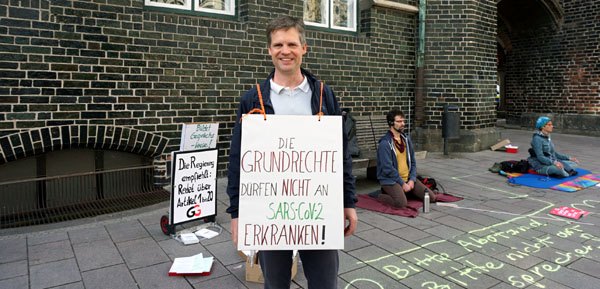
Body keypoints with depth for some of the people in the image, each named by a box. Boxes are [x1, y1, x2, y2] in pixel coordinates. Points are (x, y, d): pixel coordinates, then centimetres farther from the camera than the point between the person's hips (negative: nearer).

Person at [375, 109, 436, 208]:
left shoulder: (406, 139, 11)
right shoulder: (385, 143, -14)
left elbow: (413, 162, 13)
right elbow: (388, 168, -17)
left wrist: (412, 180, -2)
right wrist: (402, 183, -14)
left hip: (408, 178, 7)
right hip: (390, 180, -7)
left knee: (431, 197, -1)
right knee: (401, 203, -31)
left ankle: (404, 192, 16)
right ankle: (380, 196, -1)